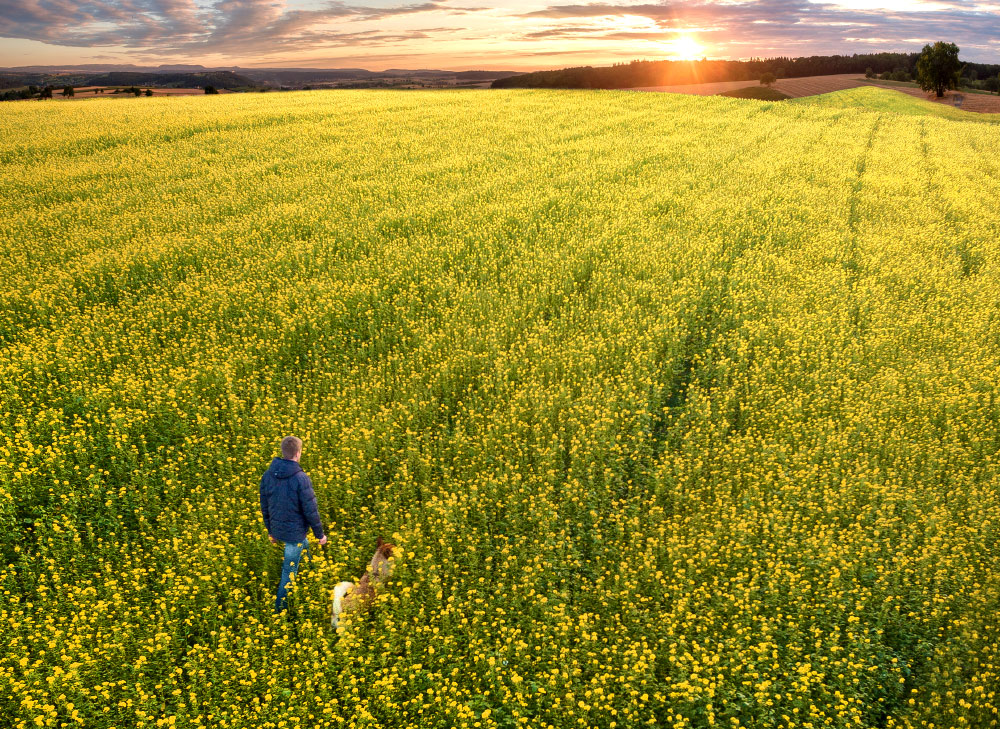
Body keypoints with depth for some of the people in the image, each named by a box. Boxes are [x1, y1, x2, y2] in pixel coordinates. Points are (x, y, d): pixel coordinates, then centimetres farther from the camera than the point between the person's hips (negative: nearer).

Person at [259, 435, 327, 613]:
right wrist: (320, 534, -4)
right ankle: (279, 608, 19)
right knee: (289, 571, 8)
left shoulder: (267, 475, -3)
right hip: (295, 531, -7)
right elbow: (310, 510, -17)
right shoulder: (301, 478, -23)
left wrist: (270, 531, 20)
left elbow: (264, 506, 7)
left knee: (305, 553, 27)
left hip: (277, 530, 7)